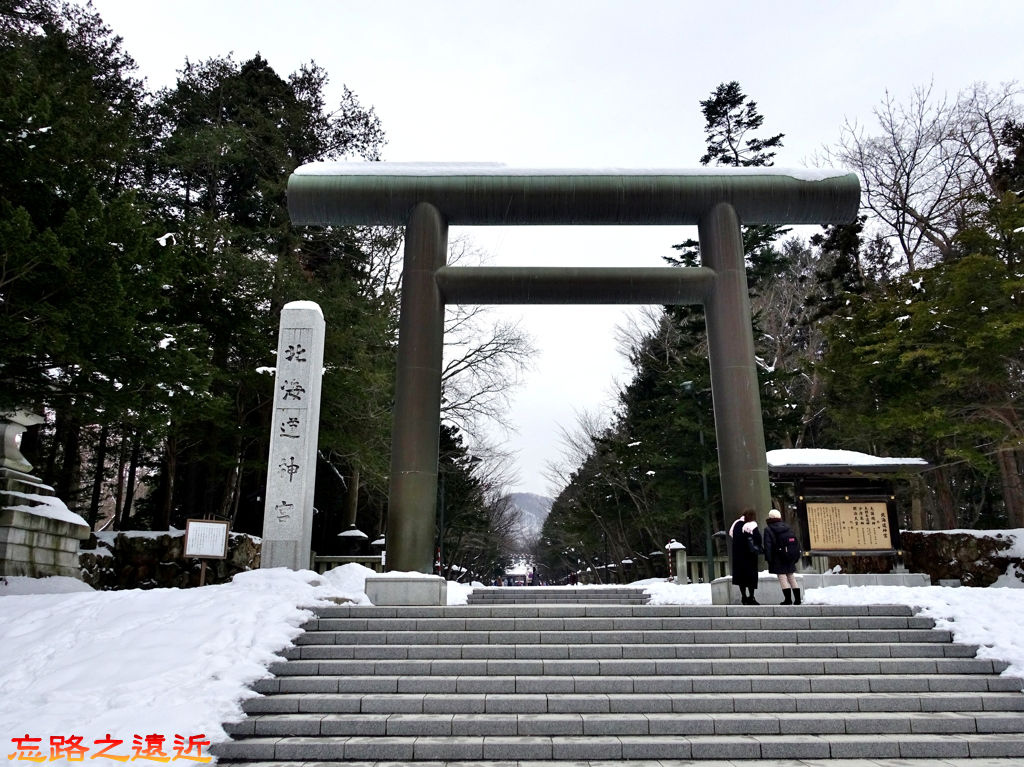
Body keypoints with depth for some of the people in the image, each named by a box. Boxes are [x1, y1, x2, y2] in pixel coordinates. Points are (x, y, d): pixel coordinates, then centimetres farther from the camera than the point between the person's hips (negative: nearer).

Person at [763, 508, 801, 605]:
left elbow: (768, 545, -13)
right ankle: (797, 599, 13)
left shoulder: (768, 529, -7)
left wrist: (768, 558, -11)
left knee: (782, 577, -4)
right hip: (790, 557, 6)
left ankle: (788, 599, -8)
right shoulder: (787, 527, 11)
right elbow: (795, 540, 12)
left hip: (778, 558, -6)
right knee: (791, 577, 12)